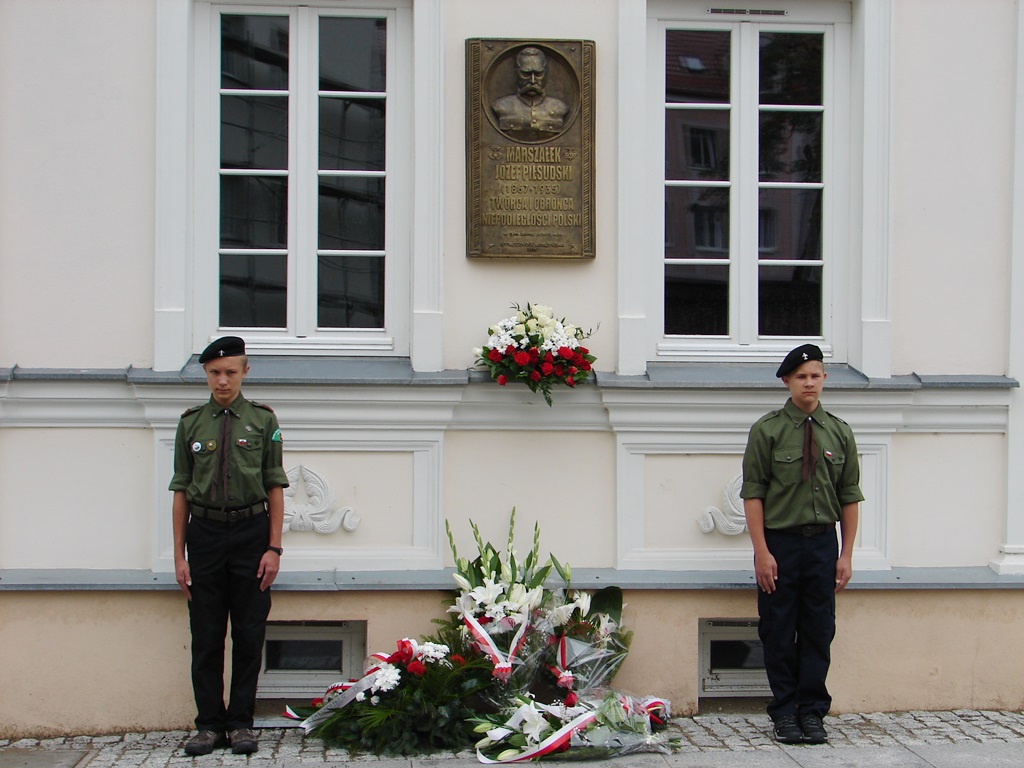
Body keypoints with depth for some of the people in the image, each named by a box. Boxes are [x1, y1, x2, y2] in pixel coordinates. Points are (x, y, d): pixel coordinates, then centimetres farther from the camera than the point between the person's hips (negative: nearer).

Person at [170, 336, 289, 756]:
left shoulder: (263, 420, 1)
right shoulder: (191, 422, 5)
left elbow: (275, 487, 2)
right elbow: (181, 491, 6)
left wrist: (274, 548, -4)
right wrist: (180, 555, 3)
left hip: (251, 531, -1)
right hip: (205, 533, 1)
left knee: (249, 635, 3)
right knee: (206, 636, 5)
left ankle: (241, 723, 13)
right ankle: (209, 724, 14)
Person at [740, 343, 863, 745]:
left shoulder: (839, 432, 6)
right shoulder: (767, 430, -3)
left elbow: (850, 496, 8)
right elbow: (753, 493, -5)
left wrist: (846, 554, 3)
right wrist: (761, 552, -10)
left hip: (822, 542, 2)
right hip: (779, 542, -2)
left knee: (819, 631, 6)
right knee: (778, 633, 4)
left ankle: (812, 712, 17)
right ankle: (784, 712, 16)